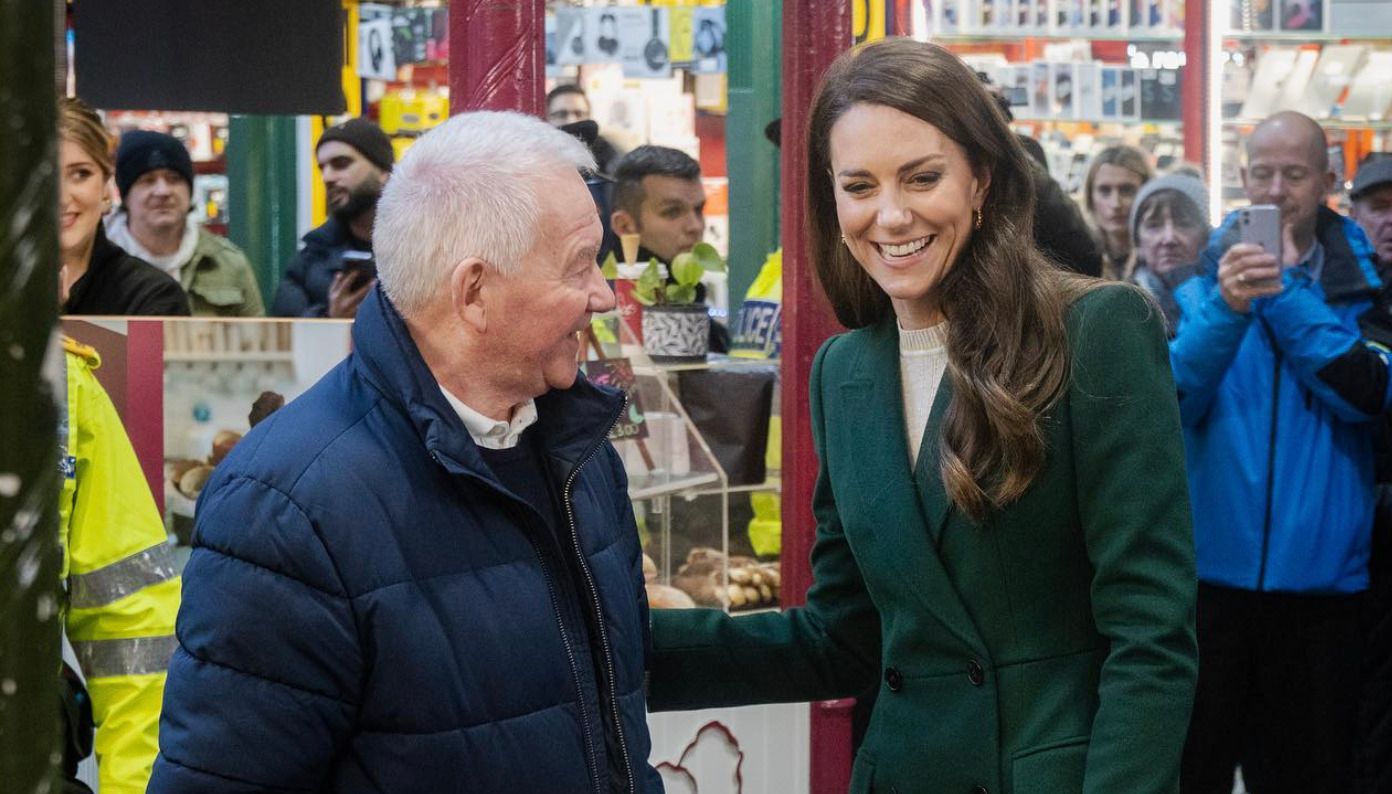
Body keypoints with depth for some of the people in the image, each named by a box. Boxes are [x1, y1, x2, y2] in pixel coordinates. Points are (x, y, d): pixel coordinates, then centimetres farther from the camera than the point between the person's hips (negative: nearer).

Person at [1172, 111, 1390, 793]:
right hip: (1211, 575, 0)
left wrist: (1283, 291, -14)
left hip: (1319, 580, 0)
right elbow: (1170, 402, -10)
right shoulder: (1200, 289, 4)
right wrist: (1226, 309, -25)